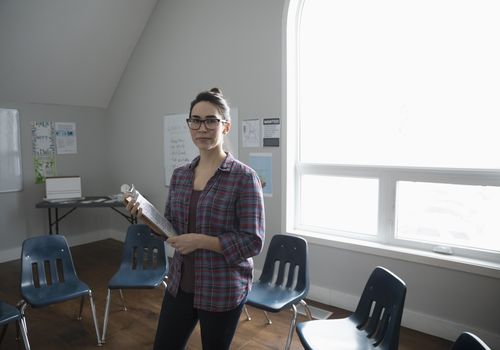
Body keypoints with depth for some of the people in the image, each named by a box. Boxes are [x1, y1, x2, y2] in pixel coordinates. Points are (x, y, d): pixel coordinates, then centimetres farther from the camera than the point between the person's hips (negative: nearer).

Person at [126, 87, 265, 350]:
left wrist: (201, 241, -22)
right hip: (180, 284, 5)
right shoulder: (179, 175, 3)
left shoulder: (244, 177, -16)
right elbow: (171, 226, 11)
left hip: (223, 290, -5)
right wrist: (147, 217, -8)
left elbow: (253, 242, -17)